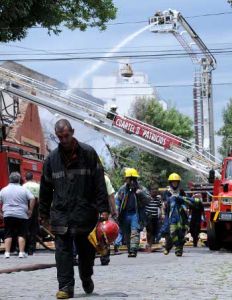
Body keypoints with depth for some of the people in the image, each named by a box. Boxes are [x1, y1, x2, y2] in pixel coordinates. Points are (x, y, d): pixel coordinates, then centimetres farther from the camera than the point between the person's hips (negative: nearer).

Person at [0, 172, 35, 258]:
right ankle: (21, 252, -1)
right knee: (21, 234, 4)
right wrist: (30, 210, 1)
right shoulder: (24, 189, -1)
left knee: (8, 235, 7)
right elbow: (32, 199, -7)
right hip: (22, 215, -2)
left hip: (8, 215, 2)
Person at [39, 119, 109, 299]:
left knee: (87, 250, 8)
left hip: (85, 213, -1)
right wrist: (44, 214, 12)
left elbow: (100, 184, -2)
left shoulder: (88, 153, 0)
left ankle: (86, 278, 31)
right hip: (60, 213, 2)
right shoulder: (52, 158, 7)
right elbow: (45, 189, 13)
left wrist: (103, 209, -9)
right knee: (63, 251, -4)